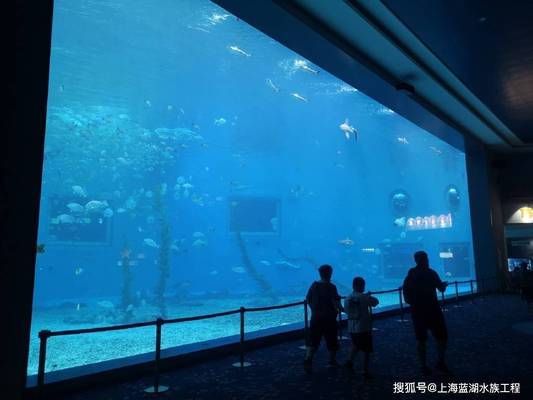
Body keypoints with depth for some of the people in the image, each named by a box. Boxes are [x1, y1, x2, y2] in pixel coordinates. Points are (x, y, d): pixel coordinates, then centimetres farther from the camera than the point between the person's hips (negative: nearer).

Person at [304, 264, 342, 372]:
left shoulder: (314, 285, 1)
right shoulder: (331, 287, -13)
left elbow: (308, 299, 5)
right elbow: (336, 302, -19)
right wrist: (339, 309, 0)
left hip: (315, 317, 4)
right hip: (329, 318, -3)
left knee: (313, 341, 7)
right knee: (332, 341, 15)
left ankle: (308, 360, -9)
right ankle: (332, 361, 27)